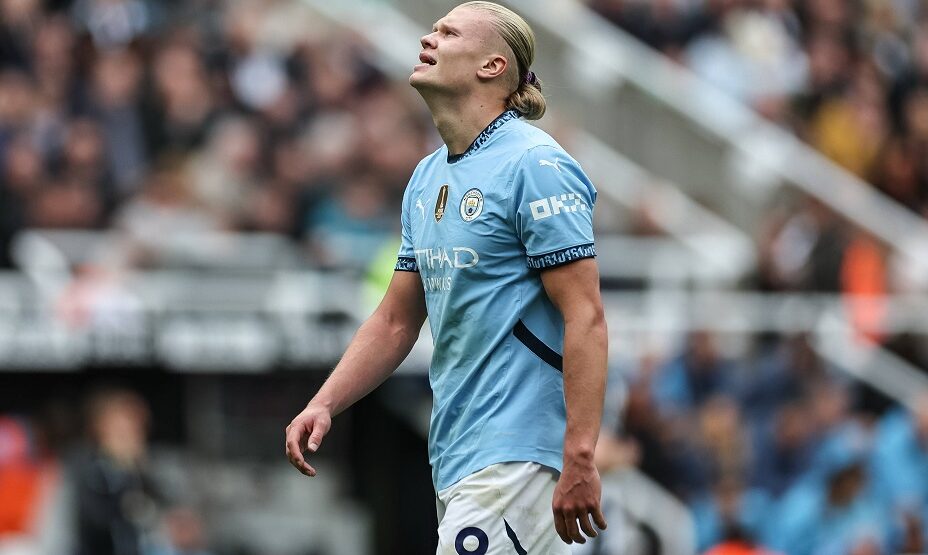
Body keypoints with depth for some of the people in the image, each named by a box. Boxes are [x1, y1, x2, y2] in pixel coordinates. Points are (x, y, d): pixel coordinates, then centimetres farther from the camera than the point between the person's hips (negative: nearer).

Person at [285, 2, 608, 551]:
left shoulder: (536, 165, -11)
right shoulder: (427, 178, 16)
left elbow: (585, 316, -17)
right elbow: (396, 320, 22)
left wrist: (579, 461, -23)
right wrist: (323, 405, 8)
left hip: (517, 458, -8)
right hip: (456, 461, 8)